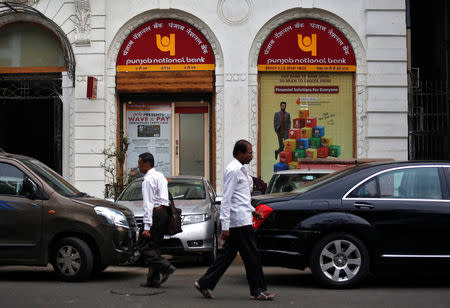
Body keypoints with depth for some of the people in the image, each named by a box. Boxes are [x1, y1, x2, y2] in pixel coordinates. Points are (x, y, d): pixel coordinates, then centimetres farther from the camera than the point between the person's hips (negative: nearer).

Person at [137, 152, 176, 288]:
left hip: (155, 213, -9)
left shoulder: (148, 180, -11)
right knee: (154, 246, 10)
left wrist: (147, 226, -20)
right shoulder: (161, 176, 18)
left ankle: (166, 267, -13)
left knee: (143, 245, -4)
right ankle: (153, 279, 9)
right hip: (165, 212, 9)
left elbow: (148, 204, -17)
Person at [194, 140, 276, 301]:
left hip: (240, 220, 10)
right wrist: (225, 226, -21)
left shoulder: (240, 169, 17)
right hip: (240, 221, -10)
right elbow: (226, 199, -19)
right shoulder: (233, 170, -15)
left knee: (227, 254, 11)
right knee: (251, 256, -1)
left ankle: (204, 283, 14)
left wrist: (251, 210, 24)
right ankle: (258, 291, 8)